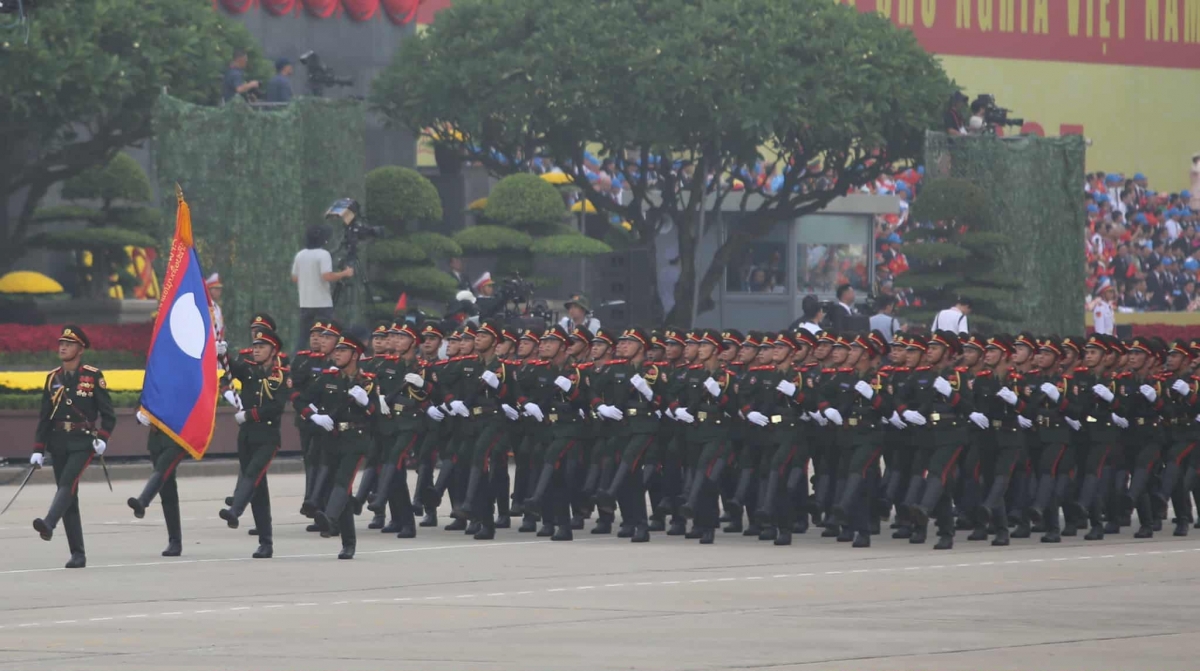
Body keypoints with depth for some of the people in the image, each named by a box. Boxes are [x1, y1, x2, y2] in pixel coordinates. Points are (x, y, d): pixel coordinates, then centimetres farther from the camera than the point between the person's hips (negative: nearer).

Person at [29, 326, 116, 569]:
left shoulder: (93, 376, -1)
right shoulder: (53, 378, 10)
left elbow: (108, 414, -2)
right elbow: (44, 417, 12)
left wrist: (102, 439, -18)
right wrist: (38, 450, 6)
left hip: (83, 442, -4)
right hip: (58, 444, 4)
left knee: (67, 483, -26)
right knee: (69, 496, 3)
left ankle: (49, 524, -45)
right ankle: (77, 555, 5)